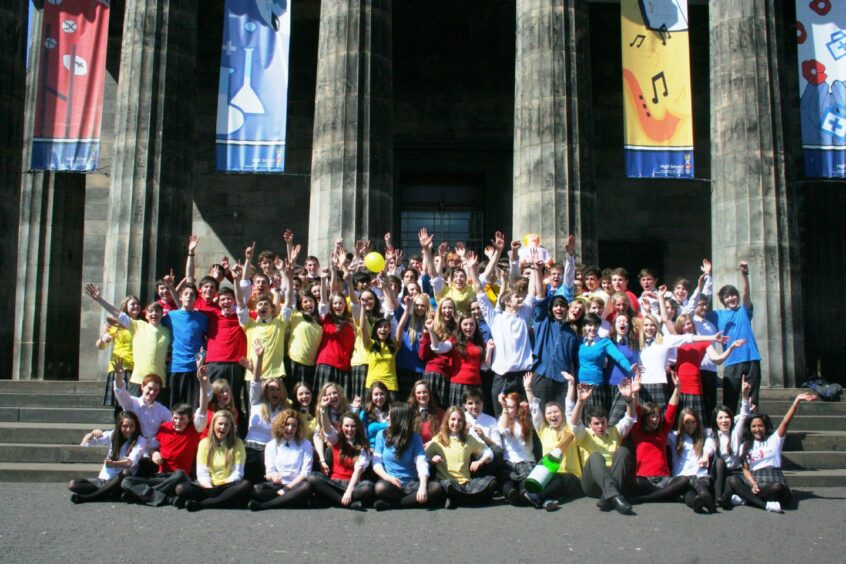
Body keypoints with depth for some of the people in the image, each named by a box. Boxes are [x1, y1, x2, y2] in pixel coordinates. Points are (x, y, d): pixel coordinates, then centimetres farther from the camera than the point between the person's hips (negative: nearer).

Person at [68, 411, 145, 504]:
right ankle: (109, 493, -26)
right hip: (104, 479, 4)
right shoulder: (112, 436, 4)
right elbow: (84, 444, 1)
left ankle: (86, 497, -29)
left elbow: (131, 461, -24)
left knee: (126, 473, -38)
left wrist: (114, 464, -44)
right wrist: (92, 434, -21)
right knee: (73, 484, -15)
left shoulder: (139, 440, -7)